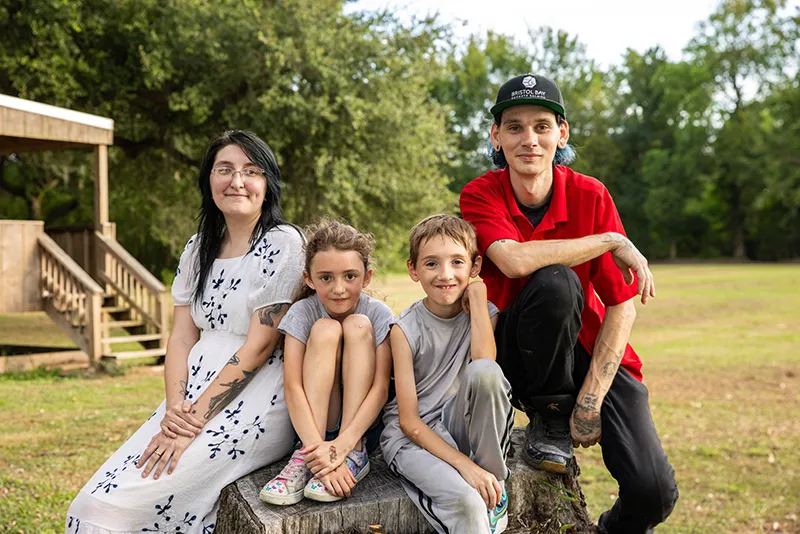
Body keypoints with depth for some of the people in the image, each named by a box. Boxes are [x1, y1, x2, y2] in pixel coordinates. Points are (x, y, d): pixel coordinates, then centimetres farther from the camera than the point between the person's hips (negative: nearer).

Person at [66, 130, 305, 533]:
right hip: (193, 398, 6)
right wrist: (175, 408, -9)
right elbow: (181, 337, 9)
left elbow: (258, 347, -13)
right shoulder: (199, 249, 14)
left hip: (253, 404, -6)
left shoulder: (281, 244, -7)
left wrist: (195, 420, -16)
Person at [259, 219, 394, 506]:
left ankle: (354, 453, -24)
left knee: (357, 325, -21)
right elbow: (293, 387, -23)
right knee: (326, 329, -23)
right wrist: (319, 449, -39)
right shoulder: (302, 313, -11)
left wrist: (343, 444, -36)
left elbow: (380, 388, -20)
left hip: (364, 422, 0)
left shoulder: (378, 314, -11)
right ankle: (308, 455, -29)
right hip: (314, 419, 0)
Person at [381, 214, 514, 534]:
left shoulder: (486, 313, 0)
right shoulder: (405, 329, -9)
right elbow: (409, 422, -12)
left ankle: (495, 481, -14)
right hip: (415, 435, -4)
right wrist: (464, 465, -24)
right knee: (466, 504, -35)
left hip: (465, 424, 4)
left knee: (484, 371, -30)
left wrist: (477, 296, -16)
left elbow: (485, 366, -23)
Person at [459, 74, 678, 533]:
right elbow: (514, 260, -32)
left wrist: (591, 402, -18)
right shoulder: (481, 195, -11)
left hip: (594, 354, 1)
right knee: (555, 280, -34)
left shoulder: (590, 196, -9)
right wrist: (613, 241, -24)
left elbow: (622, 306, -11)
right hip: (519, 354, -1)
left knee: (654, 492, -20)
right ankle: (549, 418, -9)